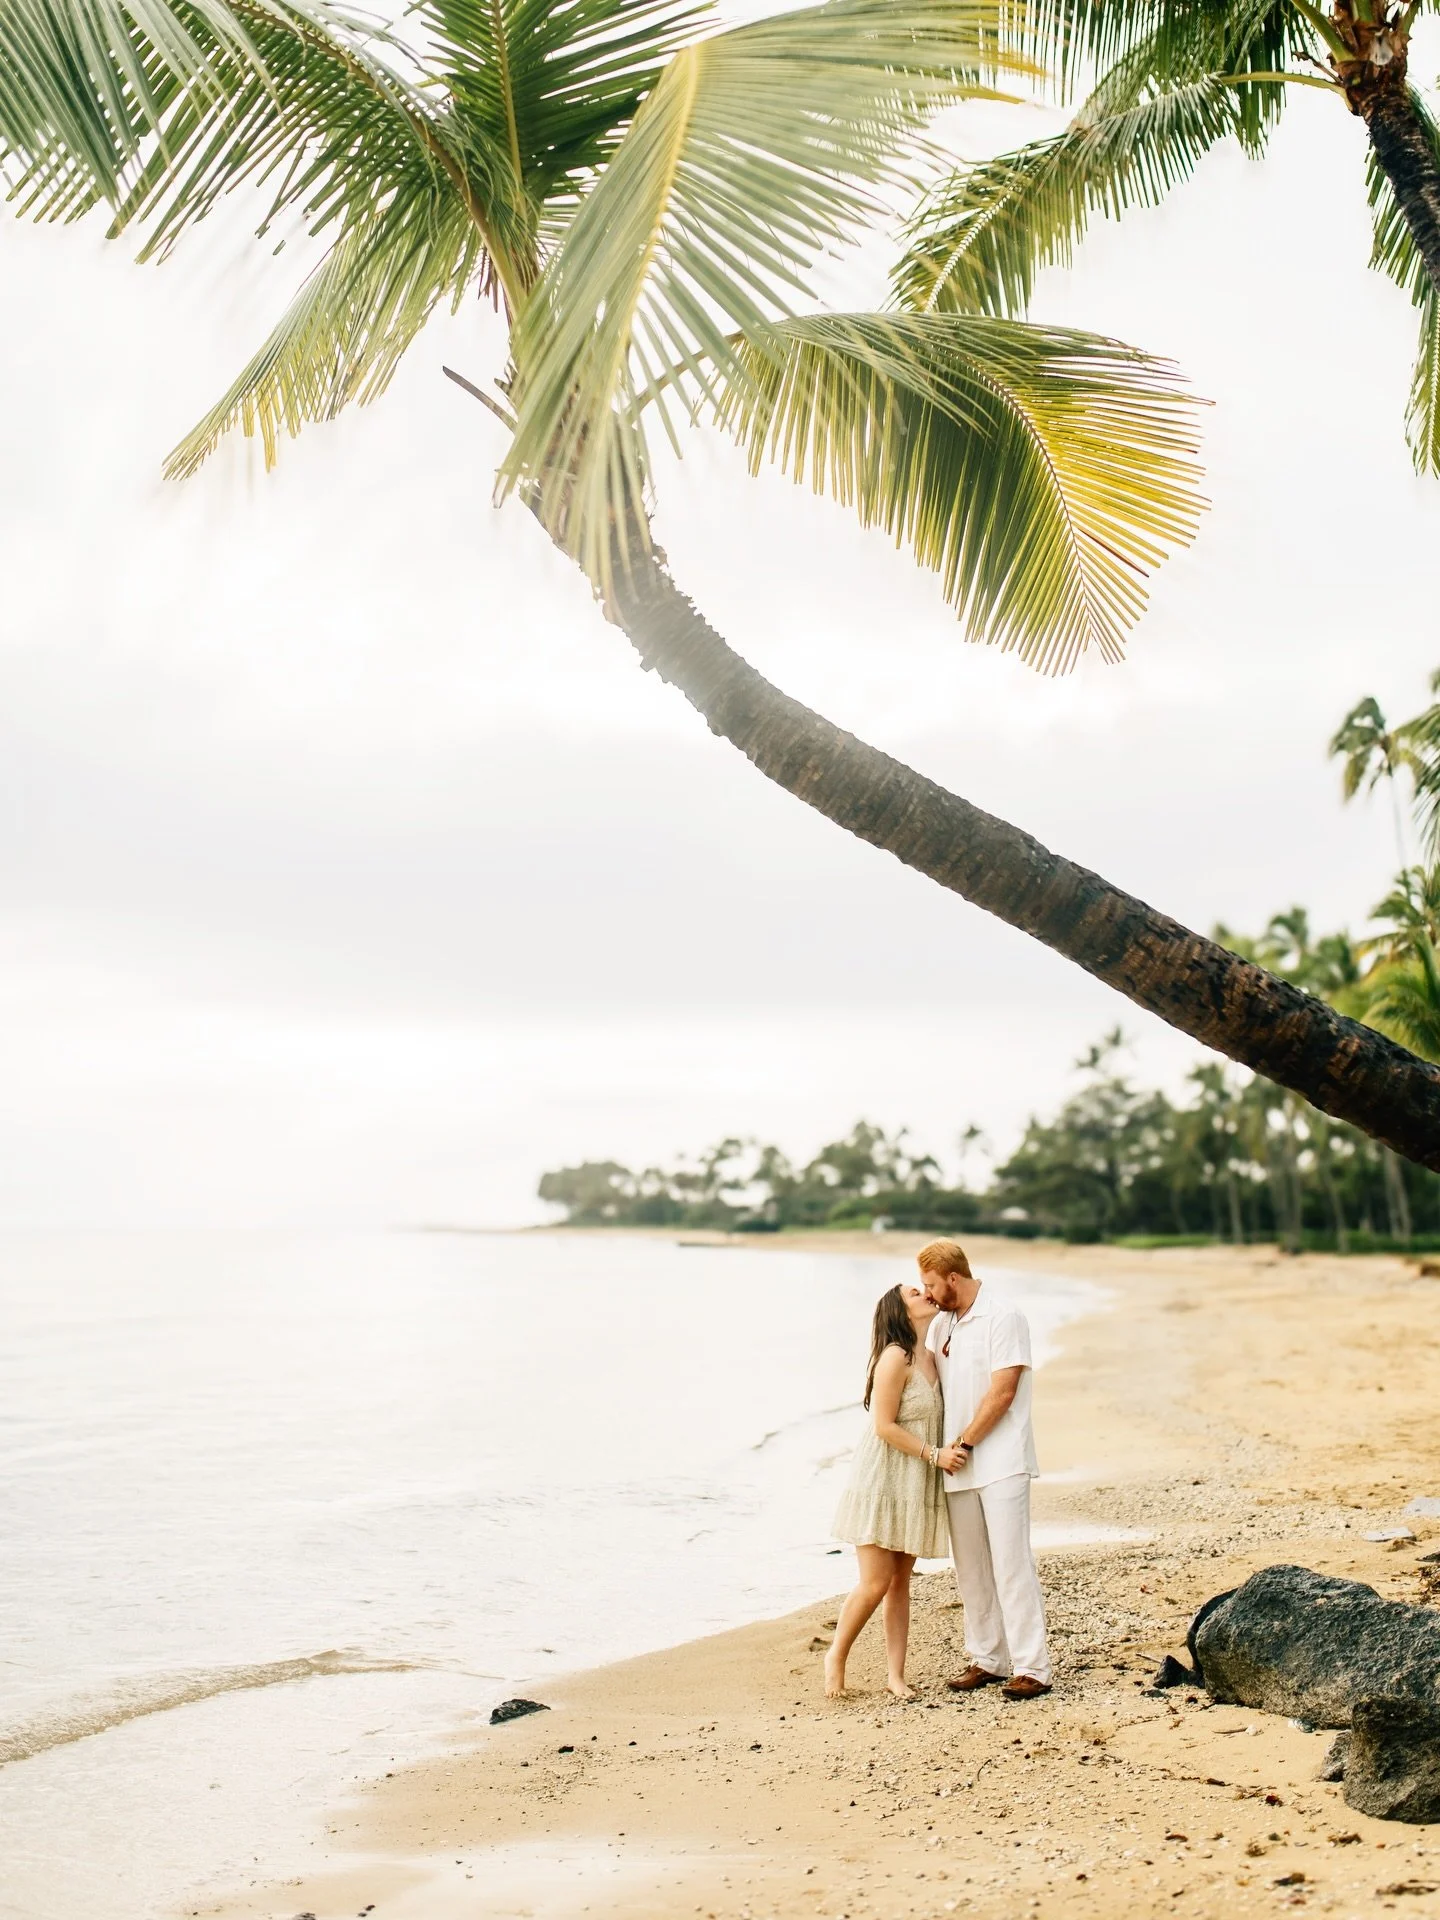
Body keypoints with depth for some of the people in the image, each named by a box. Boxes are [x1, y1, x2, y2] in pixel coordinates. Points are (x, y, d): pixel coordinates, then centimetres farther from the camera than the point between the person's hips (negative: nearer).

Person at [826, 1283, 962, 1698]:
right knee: (876, 1583, -6)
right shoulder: (895, 1357, -15)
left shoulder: (932, 1358, 10)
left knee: (900, 1582, 9)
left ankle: (895, 1673, 13)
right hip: (881, 1481, -7)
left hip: (913, 1488, 8)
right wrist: (934, 1454, -17)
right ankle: (836, 1655, 15)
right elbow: (884, 1426, -18)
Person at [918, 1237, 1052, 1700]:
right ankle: (987, 1660, 17)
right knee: (971, 1569, 9)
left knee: (1011, 1564, -8)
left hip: (1000, 1462, -7)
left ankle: (1031, 1667, -6)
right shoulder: (941, 1324, 14)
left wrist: (964, 1443, -11)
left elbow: (1002, 1392, -13)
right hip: (958, 1467, 7)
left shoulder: (1003, 1318, -8)